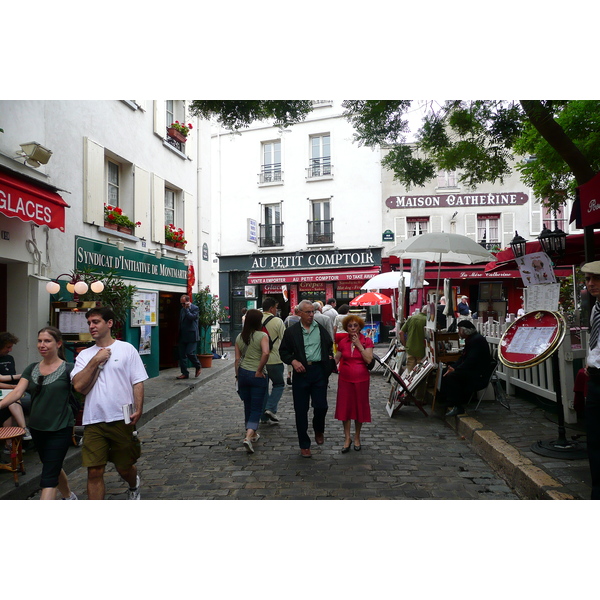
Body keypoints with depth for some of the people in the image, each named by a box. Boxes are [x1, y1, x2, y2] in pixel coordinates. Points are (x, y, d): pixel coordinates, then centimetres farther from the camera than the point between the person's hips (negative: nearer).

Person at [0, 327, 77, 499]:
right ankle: (69, 497, 46)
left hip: (60, 429, -6)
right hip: (37, 427, 6)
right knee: (54, 468, 23)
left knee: (48, 477, -7)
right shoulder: (32, 369, 4)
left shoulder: (68, 368, -10)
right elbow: (17, 392, -6)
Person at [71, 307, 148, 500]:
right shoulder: (85, 355, 8)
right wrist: (95, 361, -10)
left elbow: (138, 382, -3)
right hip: (94, 421, 2)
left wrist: (138, 410, -13)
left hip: (122, 419, -1)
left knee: (124, 468, 14)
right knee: (94, 472, -1)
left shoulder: (126, 349, 0)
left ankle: (134, 485, 48)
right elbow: (79, 386, -6)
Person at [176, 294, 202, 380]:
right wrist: (179, 335, 19)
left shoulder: (195, 308, -4)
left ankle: (198, 367, 10)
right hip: (183, 336, 7)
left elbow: (192, 317, -22)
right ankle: (185, 373, 11)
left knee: (190, 353, -14)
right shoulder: (182, 310, 17)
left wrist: (186, 309, -13)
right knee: (182, 355, 4)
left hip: (191, 336, -7)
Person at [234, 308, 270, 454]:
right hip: (257, 375, -5)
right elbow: (265, 353, -26)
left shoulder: (239, 337, 4)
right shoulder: (262, 336, -10)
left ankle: (253, 434, 33)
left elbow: (237, 358, 7)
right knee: (256, 408, 2)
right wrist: (259, 370, -15)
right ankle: (248, 436, -13)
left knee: (248, 406, 18)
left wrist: (237, 375, 15)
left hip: (243, 373, 5)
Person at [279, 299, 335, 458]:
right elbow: (283, 351, 5)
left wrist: (330, 358, 3)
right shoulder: (291, 331, 3)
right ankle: (304, 446, 20)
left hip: (319, 371, 1)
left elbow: (330, 345, 20)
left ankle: (319, 431, 32)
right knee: (301, 410, 6)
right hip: (301, 372, 0)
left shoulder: (321, 329, 8)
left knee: (321, 406, -3)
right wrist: (293, 361, -11)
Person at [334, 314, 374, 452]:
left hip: (361, 379, -2)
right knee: (344, 407, 3)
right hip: (345, 379, 2)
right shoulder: (342, 342, 3)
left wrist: (359, 345, -17)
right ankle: (347, 437, 18)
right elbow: (336, 359, 4)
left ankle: (357, 436, 27)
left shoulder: (367, 341, -4)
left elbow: (369, 360, -16)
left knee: (359, 406, 9)